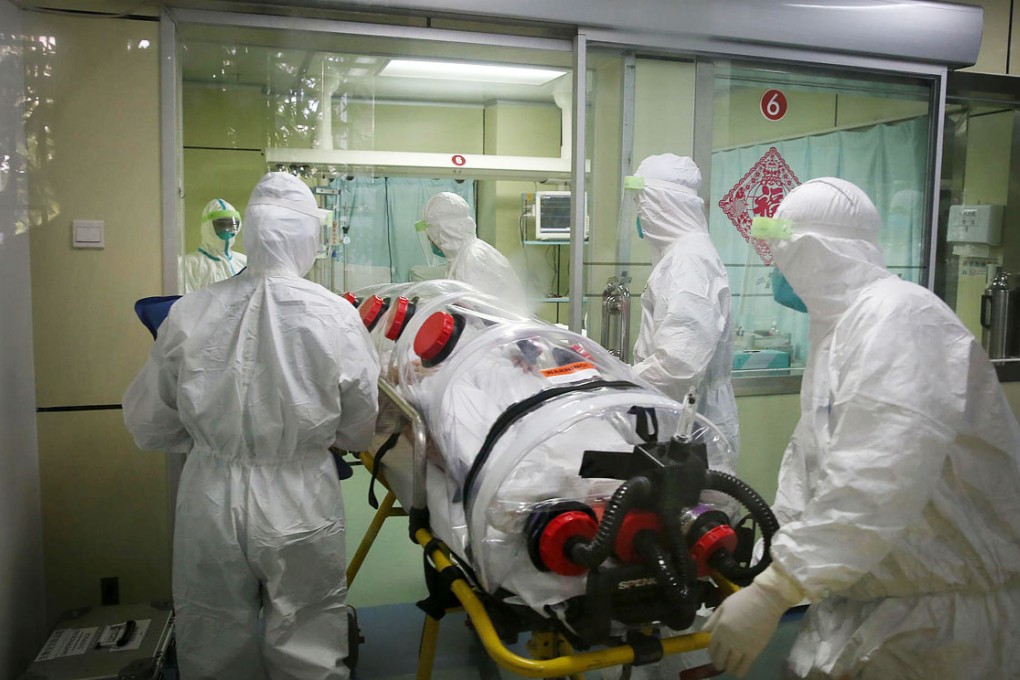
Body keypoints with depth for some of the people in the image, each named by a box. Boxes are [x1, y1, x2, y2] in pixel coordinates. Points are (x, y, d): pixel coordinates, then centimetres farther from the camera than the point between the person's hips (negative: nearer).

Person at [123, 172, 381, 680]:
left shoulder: (191, 313, -9)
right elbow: (359, 432, -2)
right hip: (301, 507, -1)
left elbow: (149, 426, 2)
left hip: (211, 505, 2)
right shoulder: (336, 316, -13)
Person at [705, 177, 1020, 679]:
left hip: (947, 611, -8)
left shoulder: (898, 317, -21)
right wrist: (761, 567, 9)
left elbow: (877, 485, -33)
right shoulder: (837, 327, 12)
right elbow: (809, 459, 13)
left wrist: (772, 592, -33)